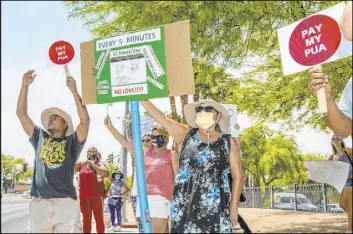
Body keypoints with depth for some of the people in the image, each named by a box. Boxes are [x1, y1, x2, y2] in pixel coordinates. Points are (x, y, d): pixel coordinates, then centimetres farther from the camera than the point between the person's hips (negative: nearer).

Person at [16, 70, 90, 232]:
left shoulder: (72, 142, 10)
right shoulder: (39, 137, 20)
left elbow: (85, 120, -6)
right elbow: (21, 113, 19)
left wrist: (74, 91, -11)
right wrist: (25, 86, 12)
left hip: (65, 203, -3)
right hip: (39, 203, 3)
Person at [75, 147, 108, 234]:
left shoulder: (99, 163, 1)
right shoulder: (82, 164, 14)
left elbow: (106, 173, -16)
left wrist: (93, 165, -13)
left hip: (97, 195, -4)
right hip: (84, 196, 4)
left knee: (99, 218, -2)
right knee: (86, 219, 7)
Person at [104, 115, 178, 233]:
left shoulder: (171, 154, 6)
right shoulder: (146, 153, 16)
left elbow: (178, 176, 3)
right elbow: (125, 142, 15)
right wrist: (110, 126, 10)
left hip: (161, 197, -5)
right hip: (144, 197, 5)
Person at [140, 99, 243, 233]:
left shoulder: (229, 143, 6)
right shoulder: (185, 134, 9)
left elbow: (237, 176, 5)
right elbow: (161, 118, 6)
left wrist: (234, 207, -1)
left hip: (216, 209, -1)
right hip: (184, 207, 2)